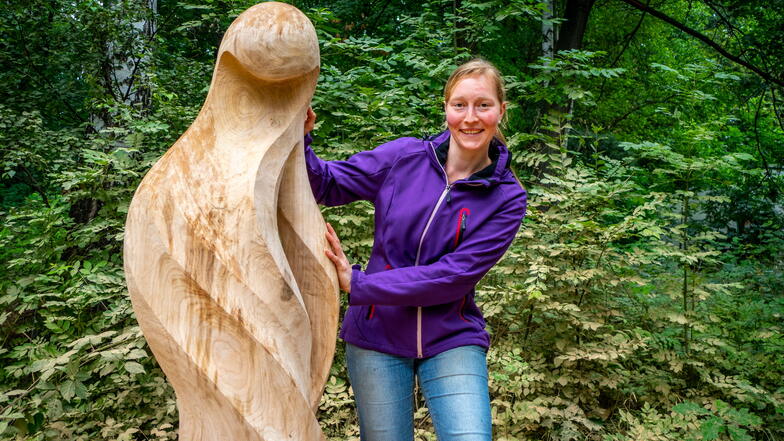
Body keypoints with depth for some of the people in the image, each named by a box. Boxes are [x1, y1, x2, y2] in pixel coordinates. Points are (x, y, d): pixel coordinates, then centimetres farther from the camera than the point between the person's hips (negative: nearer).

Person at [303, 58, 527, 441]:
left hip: (451, 340, 0)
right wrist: (298, 140, -22)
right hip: (377, 337, 1)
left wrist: (357, 284, -23)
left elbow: (452, 277, -17)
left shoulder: (507, 199, -8)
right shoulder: (403, 157, -5)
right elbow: (327, 183, -1)